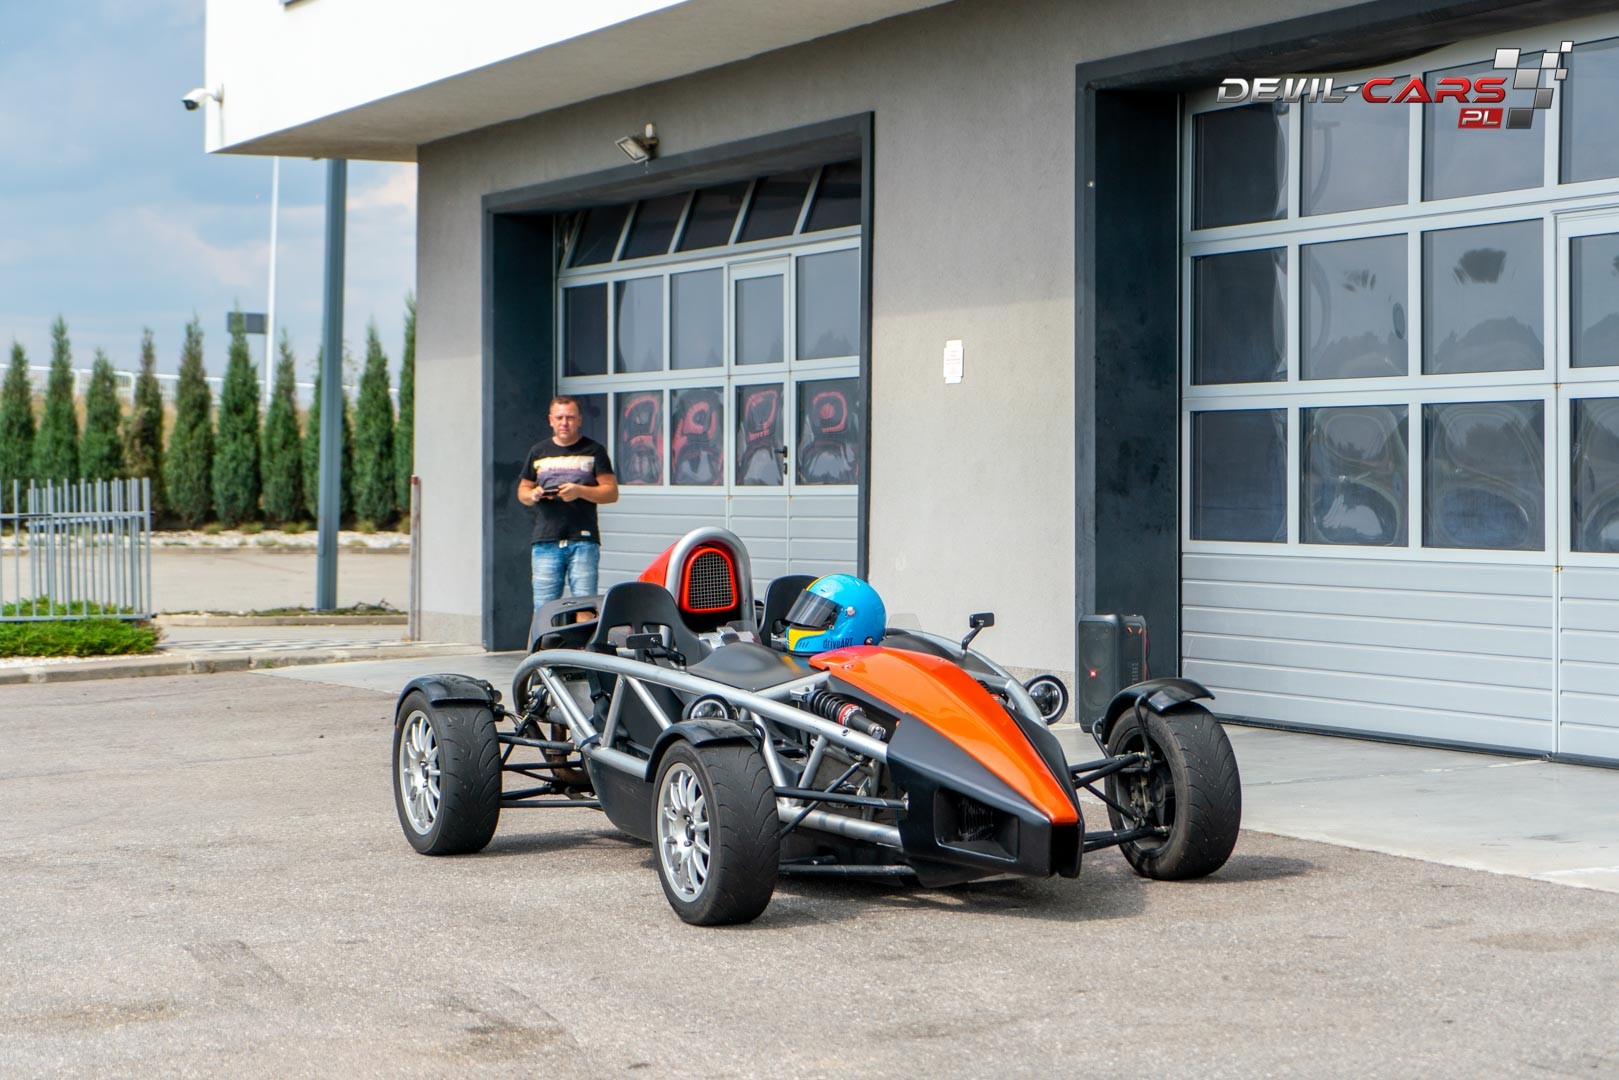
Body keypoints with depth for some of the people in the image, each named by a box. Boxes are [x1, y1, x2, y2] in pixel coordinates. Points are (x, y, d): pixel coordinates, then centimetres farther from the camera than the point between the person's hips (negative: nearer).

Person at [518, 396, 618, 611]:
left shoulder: (593, 451, 8)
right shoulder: (538, 452, 17)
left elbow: (612, 492, 3)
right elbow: (522, 490, 23)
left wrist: (580, 491, -13)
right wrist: (532, 495, -1)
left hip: (583, 539, -2)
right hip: (545, 541, 2)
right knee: (544, 608, -2)